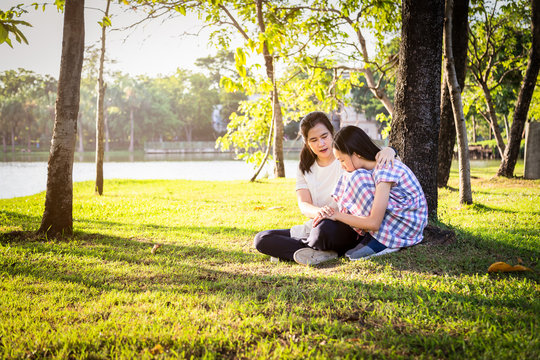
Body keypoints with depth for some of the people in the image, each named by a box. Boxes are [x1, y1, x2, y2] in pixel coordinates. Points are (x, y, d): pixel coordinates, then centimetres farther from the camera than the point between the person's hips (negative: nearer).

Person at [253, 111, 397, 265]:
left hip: (348, 228, -5)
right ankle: (322, 253, -23)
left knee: (325, 227, -42)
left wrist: (388, 150, -25)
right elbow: (303, 205, -3)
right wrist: (318, 211, -28)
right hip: (316, 225, 5)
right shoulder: (304, 169, 11)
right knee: (261, 239, -13)